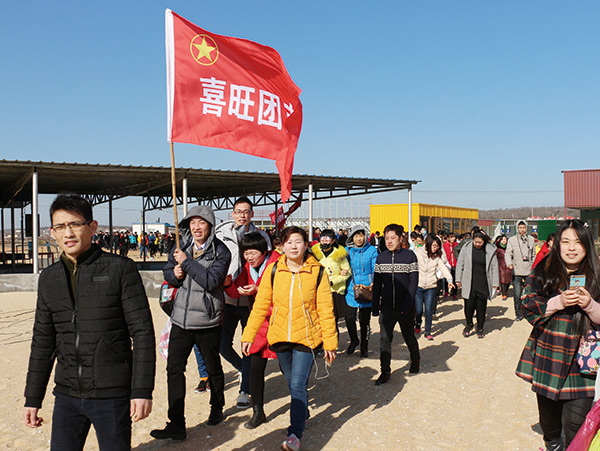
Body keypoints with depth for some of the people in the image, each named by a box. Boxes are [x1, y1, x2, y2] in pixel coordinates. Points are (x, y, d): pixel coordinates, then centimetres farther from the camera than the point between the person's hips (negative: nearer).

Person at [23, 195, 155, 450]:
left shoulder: (120, 269, -8)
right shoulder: (49, 279, 8)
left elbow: (142, 333, -9)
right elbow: (42, 341, 15)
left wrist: (142, 391, -13)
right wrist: (32, 398, 15)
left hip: (112, 395, -4)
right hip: (67, 395, 5)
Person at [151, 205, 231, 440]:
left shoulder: (220, 251, -10)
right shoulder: (182, 246, 5)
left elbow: (212, 281, -23)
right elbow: (167, 272, 14)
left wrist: (187, 262, -22)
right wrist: (175, 274, -9)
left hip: (208, 322, -4)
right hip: (181, 319, 4)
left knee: (213, 368, 14)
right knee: (174, 369, 0)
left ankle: (217, 408, 40)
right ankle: (176, 424, 9)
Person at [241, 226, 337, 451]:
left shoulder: (317, 271, -6)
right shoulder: (273, 270, -1)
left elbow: (325, 309, -3)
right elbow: (260, 305, 4)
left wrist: (330, 342, -3)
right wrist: (248, 335, 3)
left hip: (307, 337, -3)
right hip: (280, 338, 3)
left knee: (298, 385, -9)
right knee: (292, 384, 17)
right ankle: (303, 413, 41)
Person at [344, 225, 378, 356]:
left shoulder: (372, 250, -1)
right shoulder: (347, 250, 5)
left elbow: (375, 270, 0)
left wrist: (373, 284, -12)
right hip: (351, 290, 2)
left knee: (365, 320, 6)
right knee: (349, 318, 1)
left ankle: (364, 346, 25)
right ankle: (354, 341, 28)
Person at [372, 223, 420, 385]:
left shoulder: (409, 255, -6)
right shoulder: (381, 257, 4)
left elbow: (413, 282, -8)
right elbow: (377, 284, 8)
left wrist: (406, 305, -15)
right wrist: (375, 306, 4)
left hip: (405, 307, -2)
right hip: (386, 306, 2)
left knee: (409, 337, 15)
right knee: (384, 339, -3)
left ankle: (415, 359, 42)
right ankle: (385, 372, 9)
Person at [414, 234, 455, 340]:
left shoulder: (437, 256, 3)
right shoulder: (418, 253, -5)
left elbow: (443, 267, -9)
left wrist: (449, 280, -24)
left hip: (431, 287, 2)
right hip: (418, 286, -2)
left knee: (429, 309, -2)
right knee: (418, 310, 1)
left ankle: (428, 331, 13)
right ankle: (417, 324, 33)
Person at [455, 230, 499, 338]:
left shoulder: (490, 250, -2)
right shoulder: (467, 247, -2)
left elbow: (494, 267, 6)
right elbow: (460, 263, 6)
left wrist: (495, 283, 6)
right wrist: (458, 279, 6)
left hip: (483, 284, 0)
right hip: (469, 283, 0)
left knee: (481, 307, 7)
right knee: (469, 305, 1)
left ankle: (480, 329, 23)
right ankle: (469, 324, 27)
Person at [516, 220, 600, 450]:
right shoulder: (542, 273, 1)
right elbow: (528, 308, -4)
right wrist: (558, 302, -16)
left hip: (581, 362, -1)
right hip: (548, 358, 2)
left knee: (575, 423, -7)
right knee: (548, 414, 19)